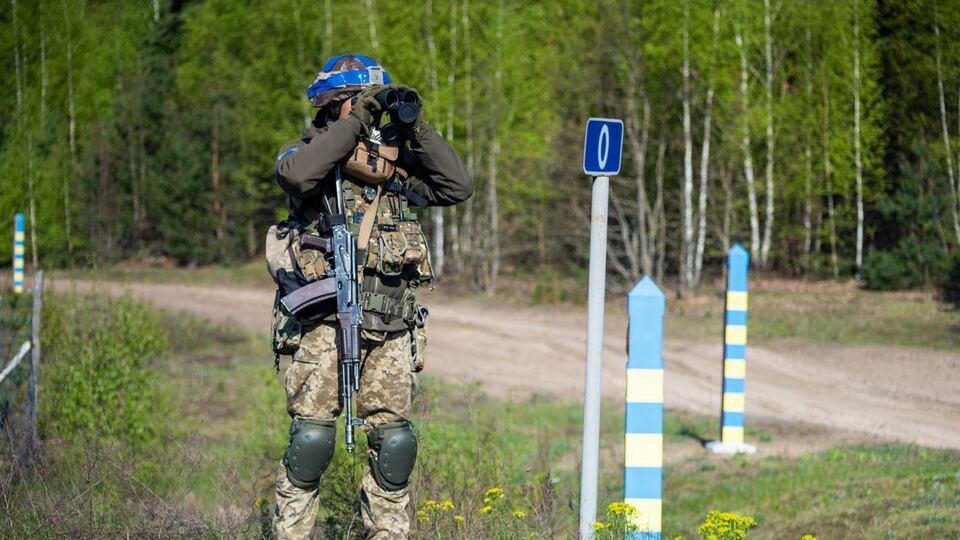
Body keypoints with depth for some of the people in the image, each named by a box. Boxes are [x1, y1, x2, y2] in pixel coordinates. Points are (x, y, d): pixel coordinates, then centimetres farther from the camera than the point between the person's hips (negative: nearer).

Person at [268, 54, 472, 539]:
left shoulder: (398, 162, 17)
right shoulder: (310, 153, 4)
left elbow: (457, 187, 6)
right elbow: (295, 174, -20)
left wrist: (417, 128, 2)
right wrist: (355, 122, -14)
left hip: (391, 328, 4)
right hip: (327, 321, -4)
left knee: (394, 440, 4)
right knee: (312, 436, -8)